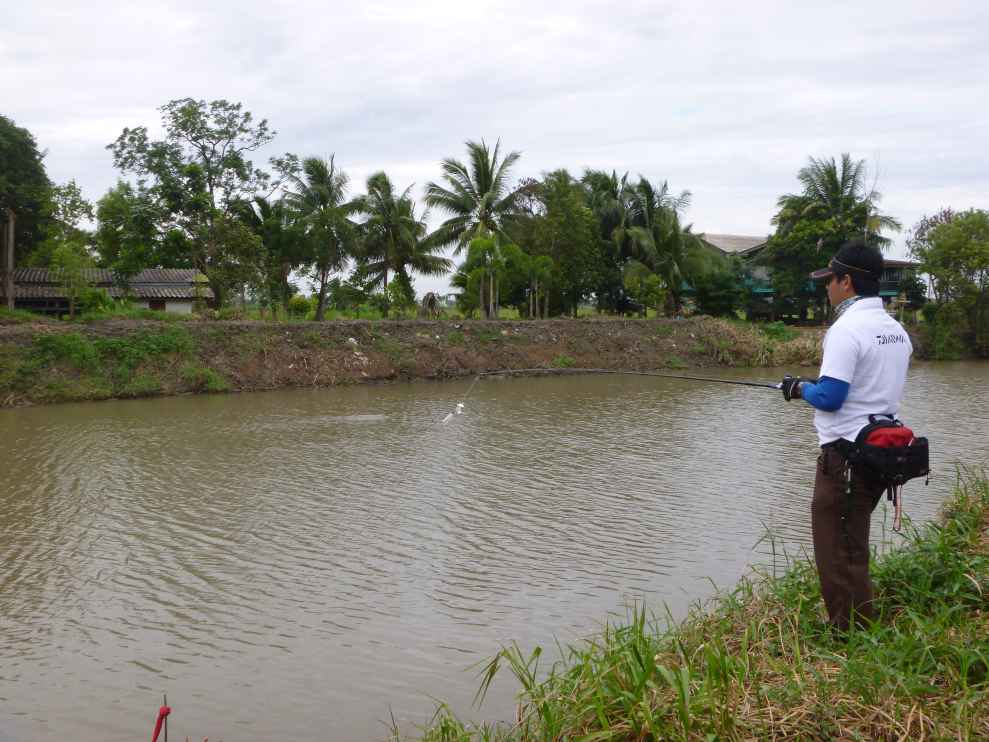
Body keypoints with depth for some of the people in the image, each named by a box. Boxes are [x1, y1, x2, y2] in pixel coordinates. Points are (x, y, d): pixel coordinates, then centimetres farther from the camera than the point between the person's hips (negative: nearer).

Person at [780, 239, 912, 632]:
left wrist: (800, 388, -1)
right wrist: (817, 386, 17)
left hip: (845, 453, -9)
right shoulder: (898, 331, 11)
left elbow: (829, 397, -21)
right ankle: (858, 625, 26)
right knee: (854, 546, 19)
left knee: (836, 552, -1)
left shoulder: (847, 329, -17)